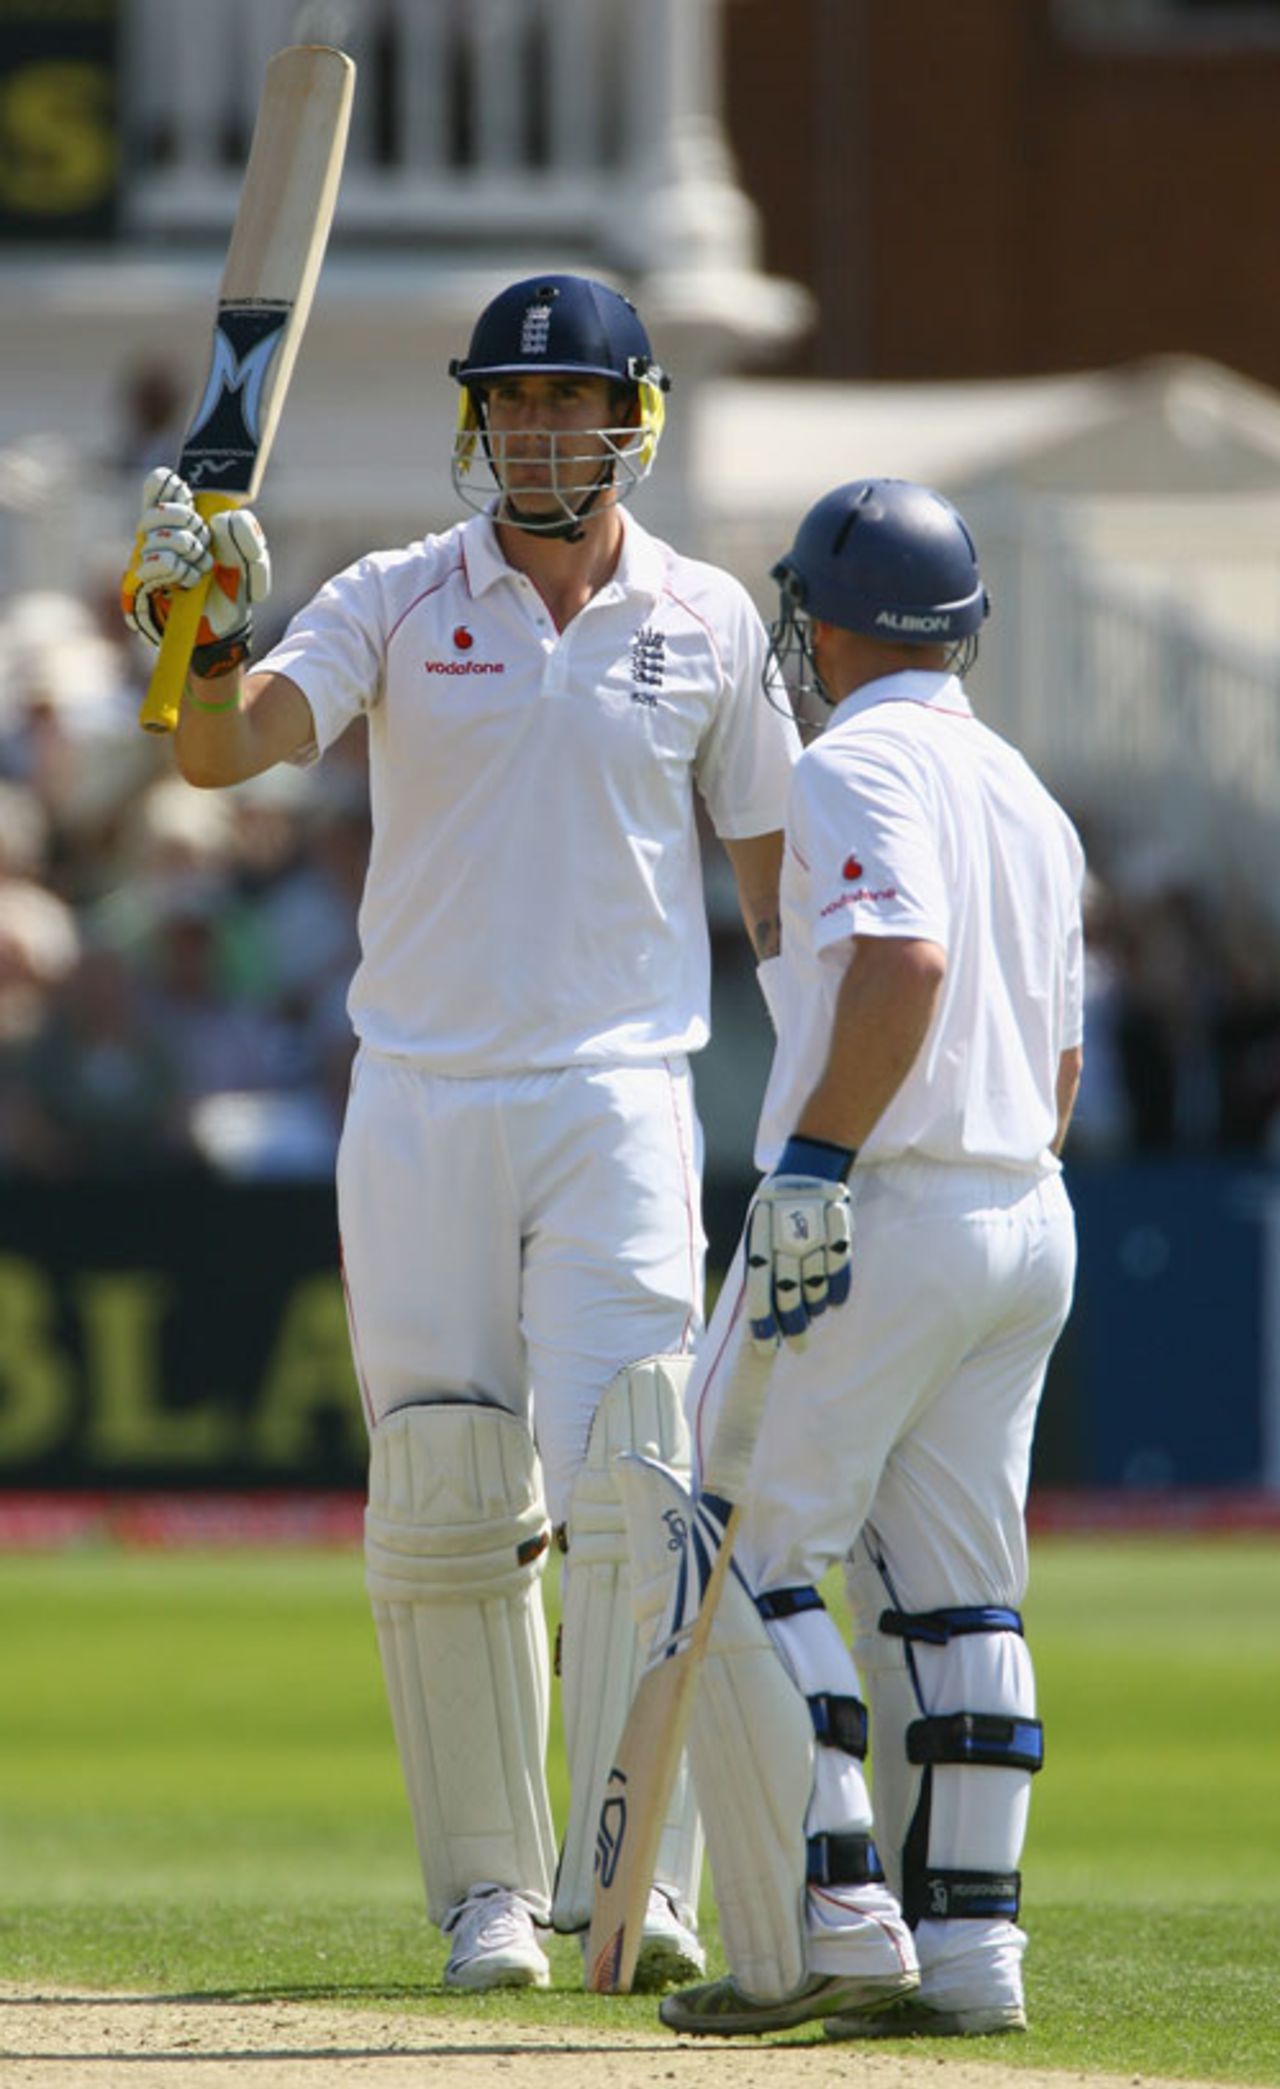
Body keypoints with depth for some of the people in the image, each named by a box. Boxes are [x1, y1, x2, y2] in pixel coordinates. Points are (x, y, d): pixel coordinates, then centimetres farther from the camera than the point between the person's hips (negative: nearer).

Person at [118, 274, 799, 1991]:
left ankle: (636, 1884, -16)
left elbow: (774, 868, 13)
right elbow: (228, 747, -13)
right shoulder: (398, 605, 3)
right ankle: (490, 1886, 9)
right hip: (421, 1104, 1)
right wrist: (207, 633, -35)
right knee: (446, 1510, 1)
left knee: (628, 1490, -14)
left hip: (622, 1096, -1)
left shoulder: (709, 625, 6)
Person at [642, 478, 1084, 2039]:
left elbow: (903, 965, -25)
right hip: (1031, 1222, 8)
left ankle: (824, 1923, -12)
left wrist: (812, 1166, -24)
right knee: (954, 1591, 9)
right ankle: (964, 1943, 4)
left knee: (734, 1561, -4)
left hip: (874, 1211, -8)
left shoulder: (856, 766, -8)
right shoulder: (1027, 795, 19)